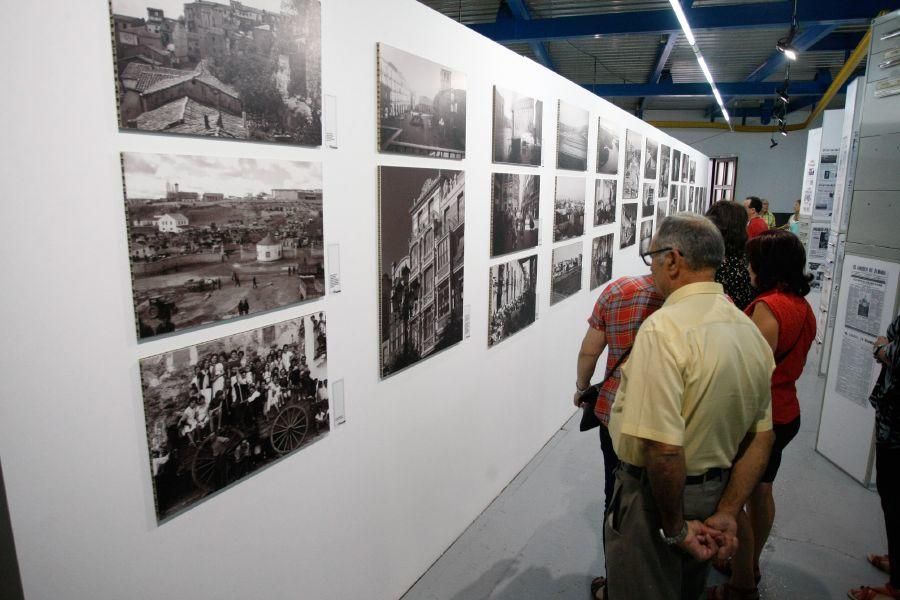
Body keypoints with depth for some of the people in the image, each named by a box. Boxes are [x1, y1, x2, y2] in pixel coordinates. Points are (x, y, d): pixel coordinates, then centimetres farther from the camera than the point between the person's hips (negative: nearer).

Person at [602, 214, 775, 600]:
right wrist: (726, 514, 2)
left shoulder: (663, 328, -27)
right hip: (714, 494, 8)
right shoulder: (750, 330, 0)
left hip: (658, 496, -7)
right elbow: (762, 437, 3)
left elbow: (663, 449, -31)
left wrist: (675, 528, -16)